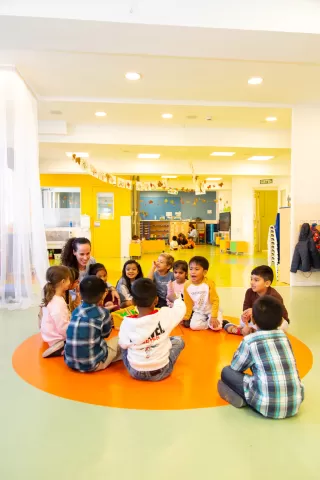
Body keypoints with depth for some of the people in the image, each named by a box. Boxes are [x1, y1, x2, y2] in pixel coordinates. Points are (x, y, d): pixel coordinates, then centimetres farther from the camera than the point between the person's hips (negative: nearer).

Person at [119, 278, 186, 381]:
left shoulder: (127, 322, -18)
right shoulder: (165, 315, -18)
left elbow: (123, 344, -3)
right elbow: (181, 308, 2)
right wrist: (175, 298, 24)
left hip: (135, 373, 1)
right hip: (161, 372, -1)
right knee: (178, 340, 21)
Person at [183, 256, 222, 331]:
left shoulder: (209, 283, -20)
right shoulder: (187, 285, -11)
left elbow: (215, 301, -14)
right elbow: (188, 303, 1)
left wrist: (213, 317, -21)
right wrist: (186, 318, 4)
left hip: (211, 310, -2)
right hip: (198, 312, 2)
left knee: (216, 326, -24)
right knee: (194, 326, -23)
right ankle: (207, 322, 2)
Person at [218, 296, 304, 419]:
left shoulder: (250, 340, -6)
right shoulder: (283, 335, 9)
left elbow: (235, 367, 9)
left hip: (267, 406, -5)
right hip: (295, 404, 5)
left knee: (226, 371, 11)